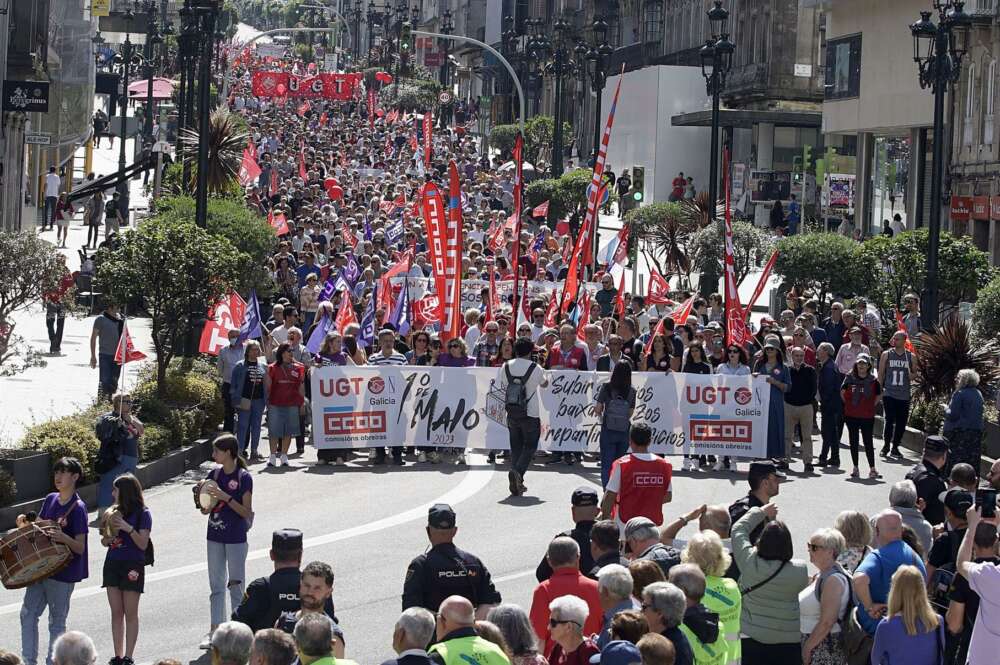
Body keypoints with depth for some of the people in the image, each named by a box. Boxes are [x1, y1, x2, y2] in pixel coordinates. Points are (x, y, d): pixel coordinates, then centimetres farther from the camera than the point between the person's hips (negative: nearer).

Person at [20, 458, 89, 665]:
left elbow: (80, 548, -16)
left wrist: (63, 538, -34)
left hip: (63, 572, -7)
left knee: (57, 621, 4)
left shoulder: (78, 508, -14)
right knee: (28, 613, 5)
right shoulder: (50, 500, 6)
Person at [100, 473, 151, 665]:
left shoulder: (142, 514, -7)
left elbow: (143, 544, -12)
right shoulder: (115, 512, 9)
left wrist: (128, 528, -24)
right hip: (112, 563, 6)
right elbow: (105, 542, 16)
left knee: (130, 614, -1)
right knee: (116, 612, 7)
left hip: (132, 566, -6)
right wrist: (107, 537, -7)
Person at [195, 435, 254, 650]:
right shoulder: (214, 474, 4)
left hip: (236, 538, -6)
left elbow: (246, 513, -14)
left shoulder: (243, 477, -12)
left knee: (236, 585, 2)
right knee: (216, 586, 11)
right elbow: (205, 510, 6)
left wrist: (225, 497, -23)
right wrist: (200, 493, -13)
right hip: (215, 536, 6)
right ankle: (215, 630, 17)